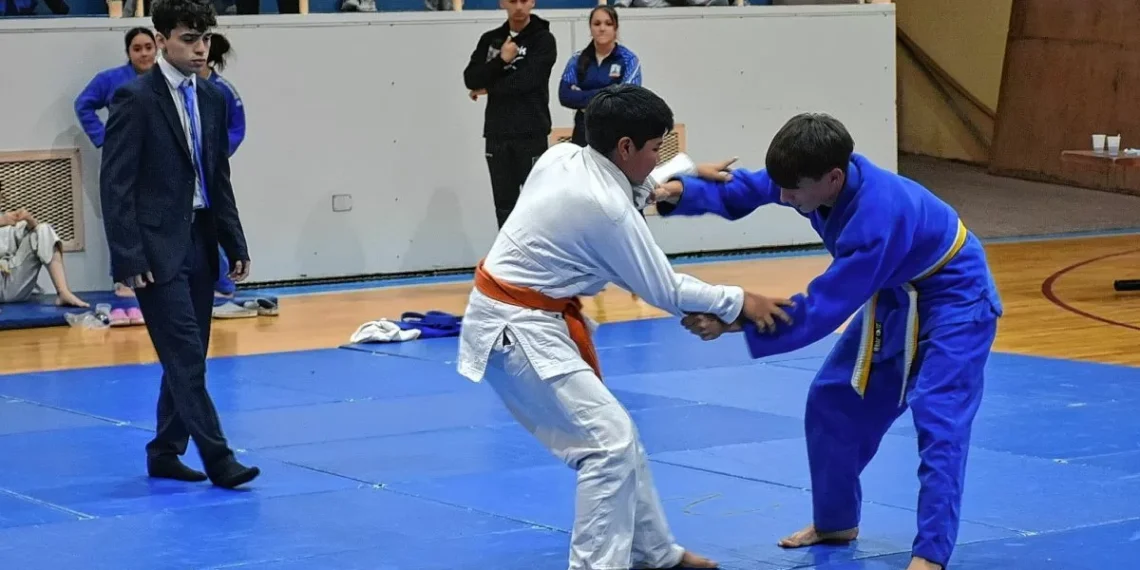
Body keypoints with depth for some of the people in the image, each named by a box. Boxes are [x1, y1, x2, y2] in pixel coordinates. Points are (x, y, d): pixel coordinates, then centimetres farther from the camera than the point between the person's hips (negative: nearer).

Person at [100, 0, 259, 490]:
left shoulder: (212, 99, 10)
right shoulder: (135, 99, -10)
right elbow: (115, 185, -12)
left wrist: (235, 245, 11)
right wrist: (129, 259, -16)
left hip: (200, 246, 7)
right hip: (158, 249, -7)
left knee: (187, 358, 11)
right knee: (185, 357, -8)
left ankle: (164, 453, 21)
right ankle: (217, 459, -7)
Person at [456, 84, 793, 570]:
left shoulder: (563, 156, 1)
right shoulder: (606, 209, -23)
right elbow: (663, 291, -11)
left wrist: (687, 168, 25)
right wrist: (737, 303, -1)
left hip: (526, 320, 10)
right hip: (518, 331, -10)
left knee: (614, 435, 16)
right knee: (608, 441, -13)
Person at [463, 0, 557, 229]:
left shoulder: (543, 40, -3)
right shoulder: (490, 40, 12)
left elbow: (525, 80, -15)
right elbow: (471, 79, 1)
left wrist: (488, 89, -1)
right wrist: (501, 60, -13)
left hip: (531, 135, -4)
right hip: (497, 135, 4)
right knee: (504, 206, 8)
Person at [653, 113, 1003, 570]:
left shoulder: (877, 221, -41)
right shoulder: (825, 173, -17)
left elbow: (821, 310, -37)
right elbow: (748, 189, -5)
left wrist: (733, 322, -39)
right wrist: (681, 192, -23)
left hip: (954, 302, -9)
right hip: (894, 300, 9)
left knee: (938, 421, -21)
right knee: (833, 400, 12)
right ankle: (835, 521, 27)